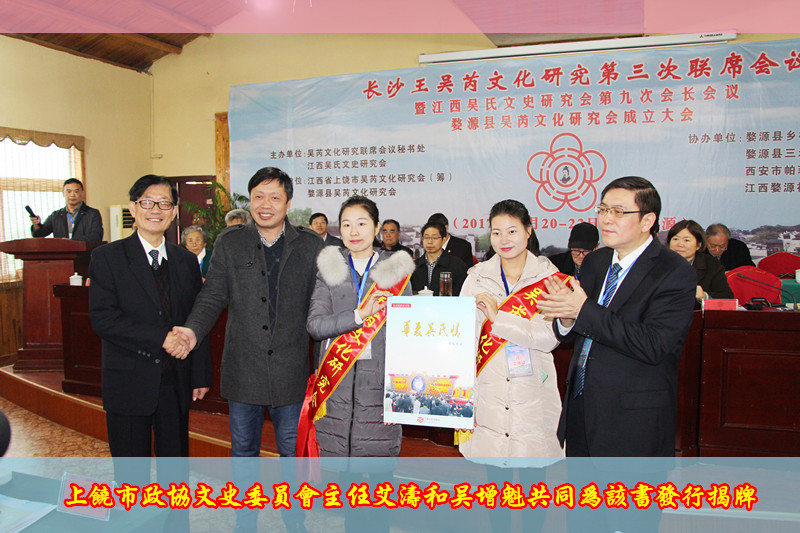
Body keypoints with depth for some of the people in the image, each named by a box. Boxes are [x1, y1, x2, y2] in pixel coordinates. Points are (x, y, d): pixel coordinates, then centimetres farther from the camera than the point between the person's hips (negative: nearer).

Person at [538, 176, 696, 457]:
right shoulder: (595, 261, 6)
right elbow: (576, 333, 8)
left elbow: (653, 346, -25)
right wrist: (566, 319, -16)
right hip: (580, 404, 6)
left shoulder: (675, 272, -14)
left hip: (633, 418, -6)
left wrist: (584, 311, -26)